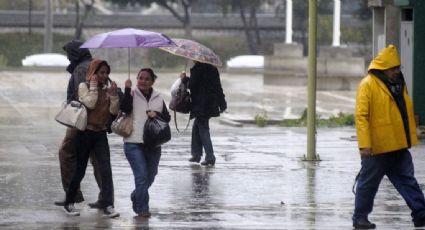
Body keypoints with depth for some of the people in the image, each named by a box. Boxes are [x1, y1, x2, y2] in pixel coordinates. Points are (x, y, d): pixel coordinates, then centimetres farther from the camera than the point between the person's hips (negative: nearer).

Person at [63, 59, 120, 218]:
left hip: (100, 133, 3)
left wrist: (113, 94, -12)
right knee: (79, 170, 4)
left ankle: (107, 206, -14)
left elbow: (114, 111, 0)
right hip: (85, 132, -3)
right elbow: (90, 103, -20)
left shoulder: (106, 90, 8)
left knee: (106, 169, -10)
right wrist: (93, 85, -14)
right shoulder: (84, 86, -4)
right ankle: (69, 203, 20)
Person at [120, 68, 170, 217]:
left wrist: (157, 114, -9)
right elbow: (125, 108, -15)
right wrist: (127, 90, -20)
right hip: (134, 143, -5)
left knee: (150, 177, 15)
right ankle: (142, 209, -8)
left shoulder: (158, 98, 12)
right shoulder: (132, 94, 2)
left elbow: (167, 118, 10)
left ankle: (136, 197, 40)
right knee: (142, 175, -14)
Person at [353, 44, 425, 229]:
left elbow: (407, 112, 20)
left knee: (408, 181, 9)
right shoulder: (368, 85, -13)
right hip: (377, 148, -7)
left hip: (398, 146, 7)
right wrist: (364, 144, -23)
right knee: (368, 183, 5)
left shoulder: (398, 83, 11)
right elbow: (361, 116, -18)